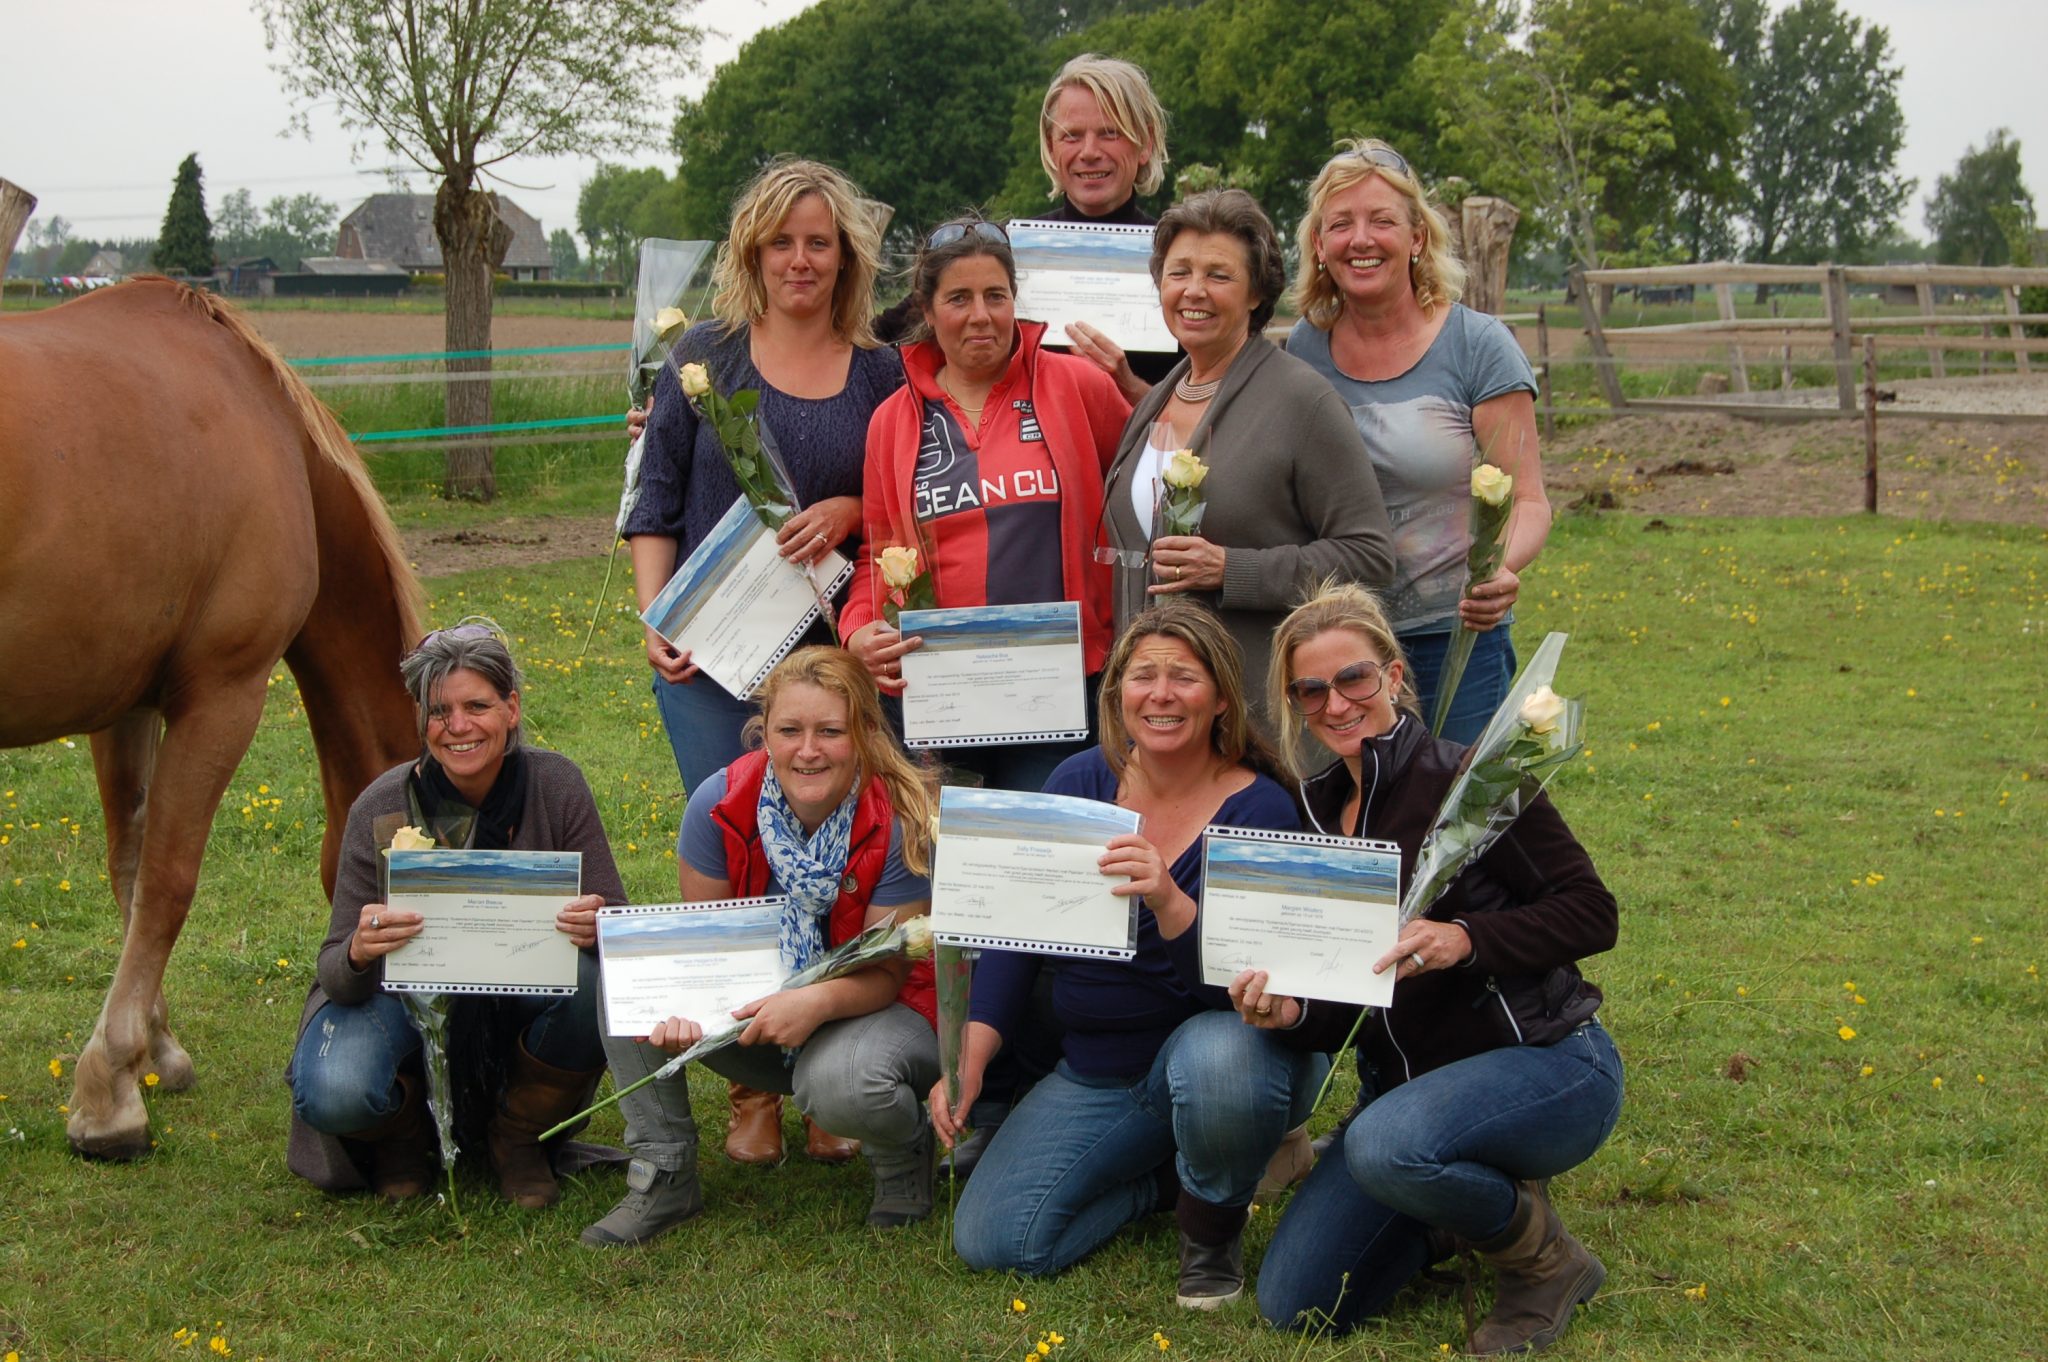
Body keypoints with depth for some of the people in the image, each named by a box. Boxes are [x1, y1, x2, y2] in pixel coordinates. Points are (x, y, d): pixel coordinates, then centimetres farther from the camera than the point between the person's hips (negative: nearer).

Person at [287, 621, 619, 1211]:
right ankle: (406, 1128, 8)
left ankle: (517, 1137, -2)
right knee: (332, 1095, -32)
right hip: (407, 997, -1)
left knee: (595, 987, -32)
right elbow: (335, 976, -16)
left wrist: (596, 928, -37)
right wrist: (359, 954, -40)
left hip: (521, 998, 1)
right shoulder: (380, 810, -17)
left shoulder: (555, 786, -14)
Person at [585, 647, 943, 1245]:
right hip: (753, 1004, 4)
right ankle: (664, 1177, -5)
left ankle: (905, 1156, 1)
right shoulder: (721, 805, -16)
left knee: (841, 1081, -39)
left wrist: (817, 1002, -42)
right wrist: (682, 1007, -33)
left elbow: (885, 974, -19)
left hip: (874, 1010, -4)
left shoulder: (902, 825, -24)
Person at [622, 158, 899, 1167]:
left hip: (838, 655, 1)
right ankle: (751, 1092, 8)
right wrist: (653, 617, -5)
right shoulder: (707, 355, 6)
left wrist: (850, 511, -10)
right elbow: (655, 501, 6)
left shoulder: (881, 373, 7)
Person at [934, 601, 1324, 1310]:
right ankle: (1170, 1175, 17)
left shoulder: (1259, 810, -16)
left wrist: (1169, 904, -41)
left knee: (1216, 1058, -41)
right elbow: (1016, 931, 1)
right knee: (989, 1242, -10)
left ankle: (1213, 1224, -7)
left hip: (1223, 1042, -4)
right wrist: (968, 1058, -10)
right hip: (1095, 1075, 4)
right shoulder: (1079, 783, -2)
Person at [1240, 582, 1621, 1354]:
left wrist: (1466, 938, -29)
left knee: (1386, 1144, -38)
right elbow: (1349, 1007, 9)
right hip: (1408, 1080, 7)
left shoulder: (1466, 779, -14)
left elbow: (1592, 913, -14)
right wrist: (1289, 1012, -13)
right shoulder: (1323, 809, 7)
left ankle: (1545, 1260, -7)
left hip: (1545, 1064, -7)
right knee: (1295, 1306, -2)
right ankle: (1485, 1198, 20)